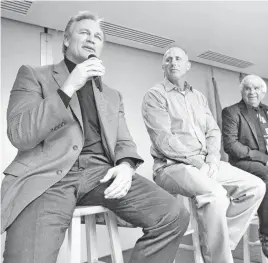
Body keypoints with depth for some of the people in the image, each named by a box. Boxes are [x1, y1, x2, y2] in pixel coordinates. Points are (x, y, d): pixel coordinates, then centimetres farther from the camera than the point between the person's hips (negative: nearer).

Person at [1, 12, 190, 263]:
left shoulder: (113, 95, 24)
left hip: (101, 171, 4)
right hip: (47, 174, -3)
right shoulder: (33, 75, 11)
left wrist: (126, 165, -8)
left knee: (175, 216, -14)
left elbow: (124, 142, 16)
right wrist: (68, 88, -10)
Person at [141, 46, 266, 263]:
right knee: (216, 194, -31)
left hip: (206, 163, 7)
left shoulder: (199, 97, 19)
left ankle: (220, 242, 3)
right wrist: (198, 162, -16)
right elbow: (163, 140, -14)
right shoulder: (155, 95, -2)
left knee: (255, 186, -5)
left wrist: (212, 159, -7)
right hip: (172, 165, -7)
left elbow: (213, 131, 12)